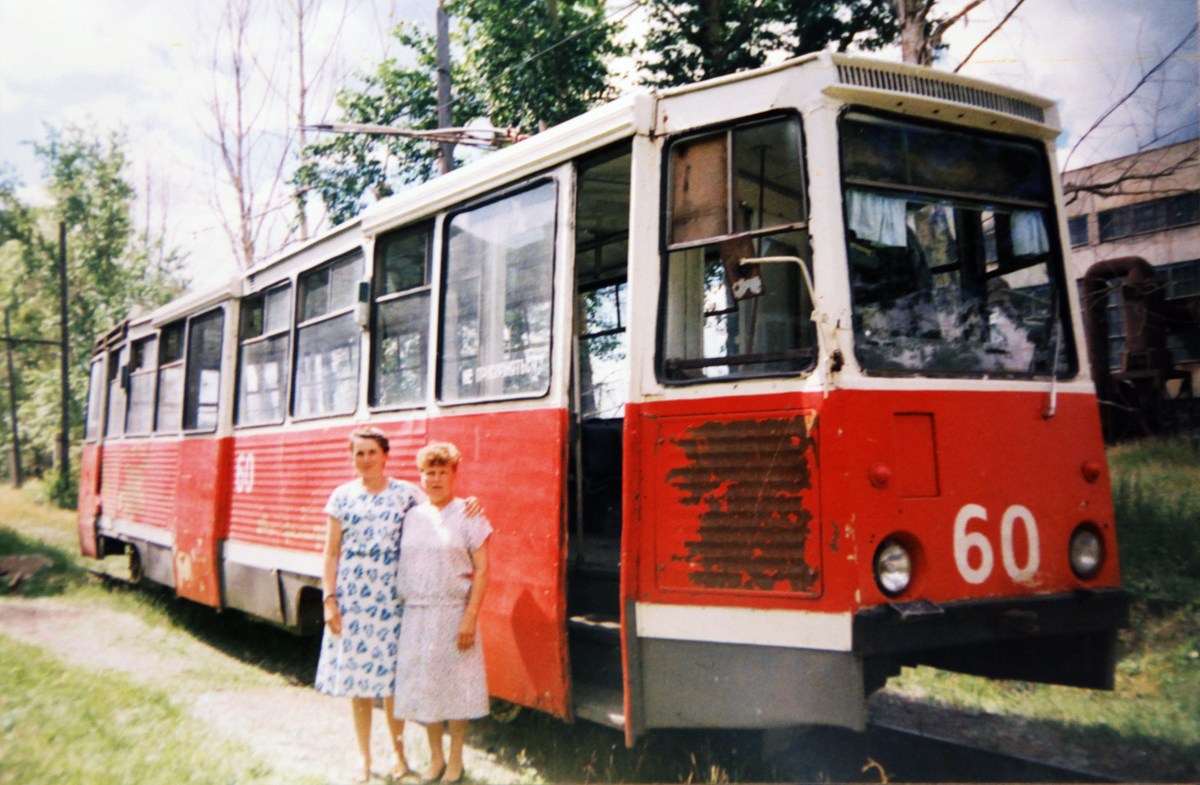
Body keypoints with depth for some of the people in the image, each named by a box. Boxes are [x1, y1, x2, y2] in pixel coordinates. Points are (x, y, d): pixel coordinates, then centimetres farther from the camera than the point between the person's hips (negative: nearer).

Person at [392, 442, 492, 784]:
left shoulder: (469, 516, -4)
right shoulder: (412, 516, 9)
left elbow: (481, 569, -7)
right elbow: (402, 564, 14)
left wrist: (470, 617, -15)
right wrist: (401, 608, 7)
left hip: (453, 613, -4)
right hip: (415, 614, 4)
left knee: (455, 686, 4)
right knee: (422, 686, 10)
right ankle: (435, 758, 27)